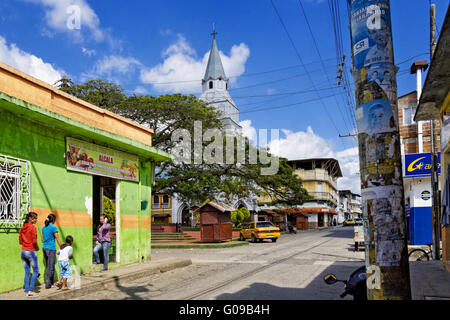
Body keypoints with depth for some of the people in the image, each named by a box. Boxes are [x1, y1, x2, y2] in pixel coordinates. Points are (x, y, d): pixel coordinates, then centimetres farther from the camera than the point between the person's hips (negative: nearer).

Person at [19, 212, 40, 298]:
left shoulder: (22, 228, 9)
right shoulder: (32, 227, -13)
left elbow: (20, 241, 13)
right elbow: (34, 241, -16)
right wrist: (37, 248, 0)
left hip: (23, 251, 7)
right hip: (31, 251, -7)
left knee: (27, 272, 12)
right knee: (36, 271, 5)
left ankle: (27, 292, 14)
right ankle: (31, 290, 1)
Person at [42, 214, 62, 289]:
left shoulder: (44, 228, 10)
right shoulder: (53, 227, -12)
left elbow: (43, 239, 17)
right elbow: (58, 239, -10)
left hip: (44, 248, 8)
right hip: (51, 249, -8)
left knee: (48, 266, 14)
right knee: (50, 267, -2)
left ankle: (50, 282, 21)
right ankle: (48, 284, -1)